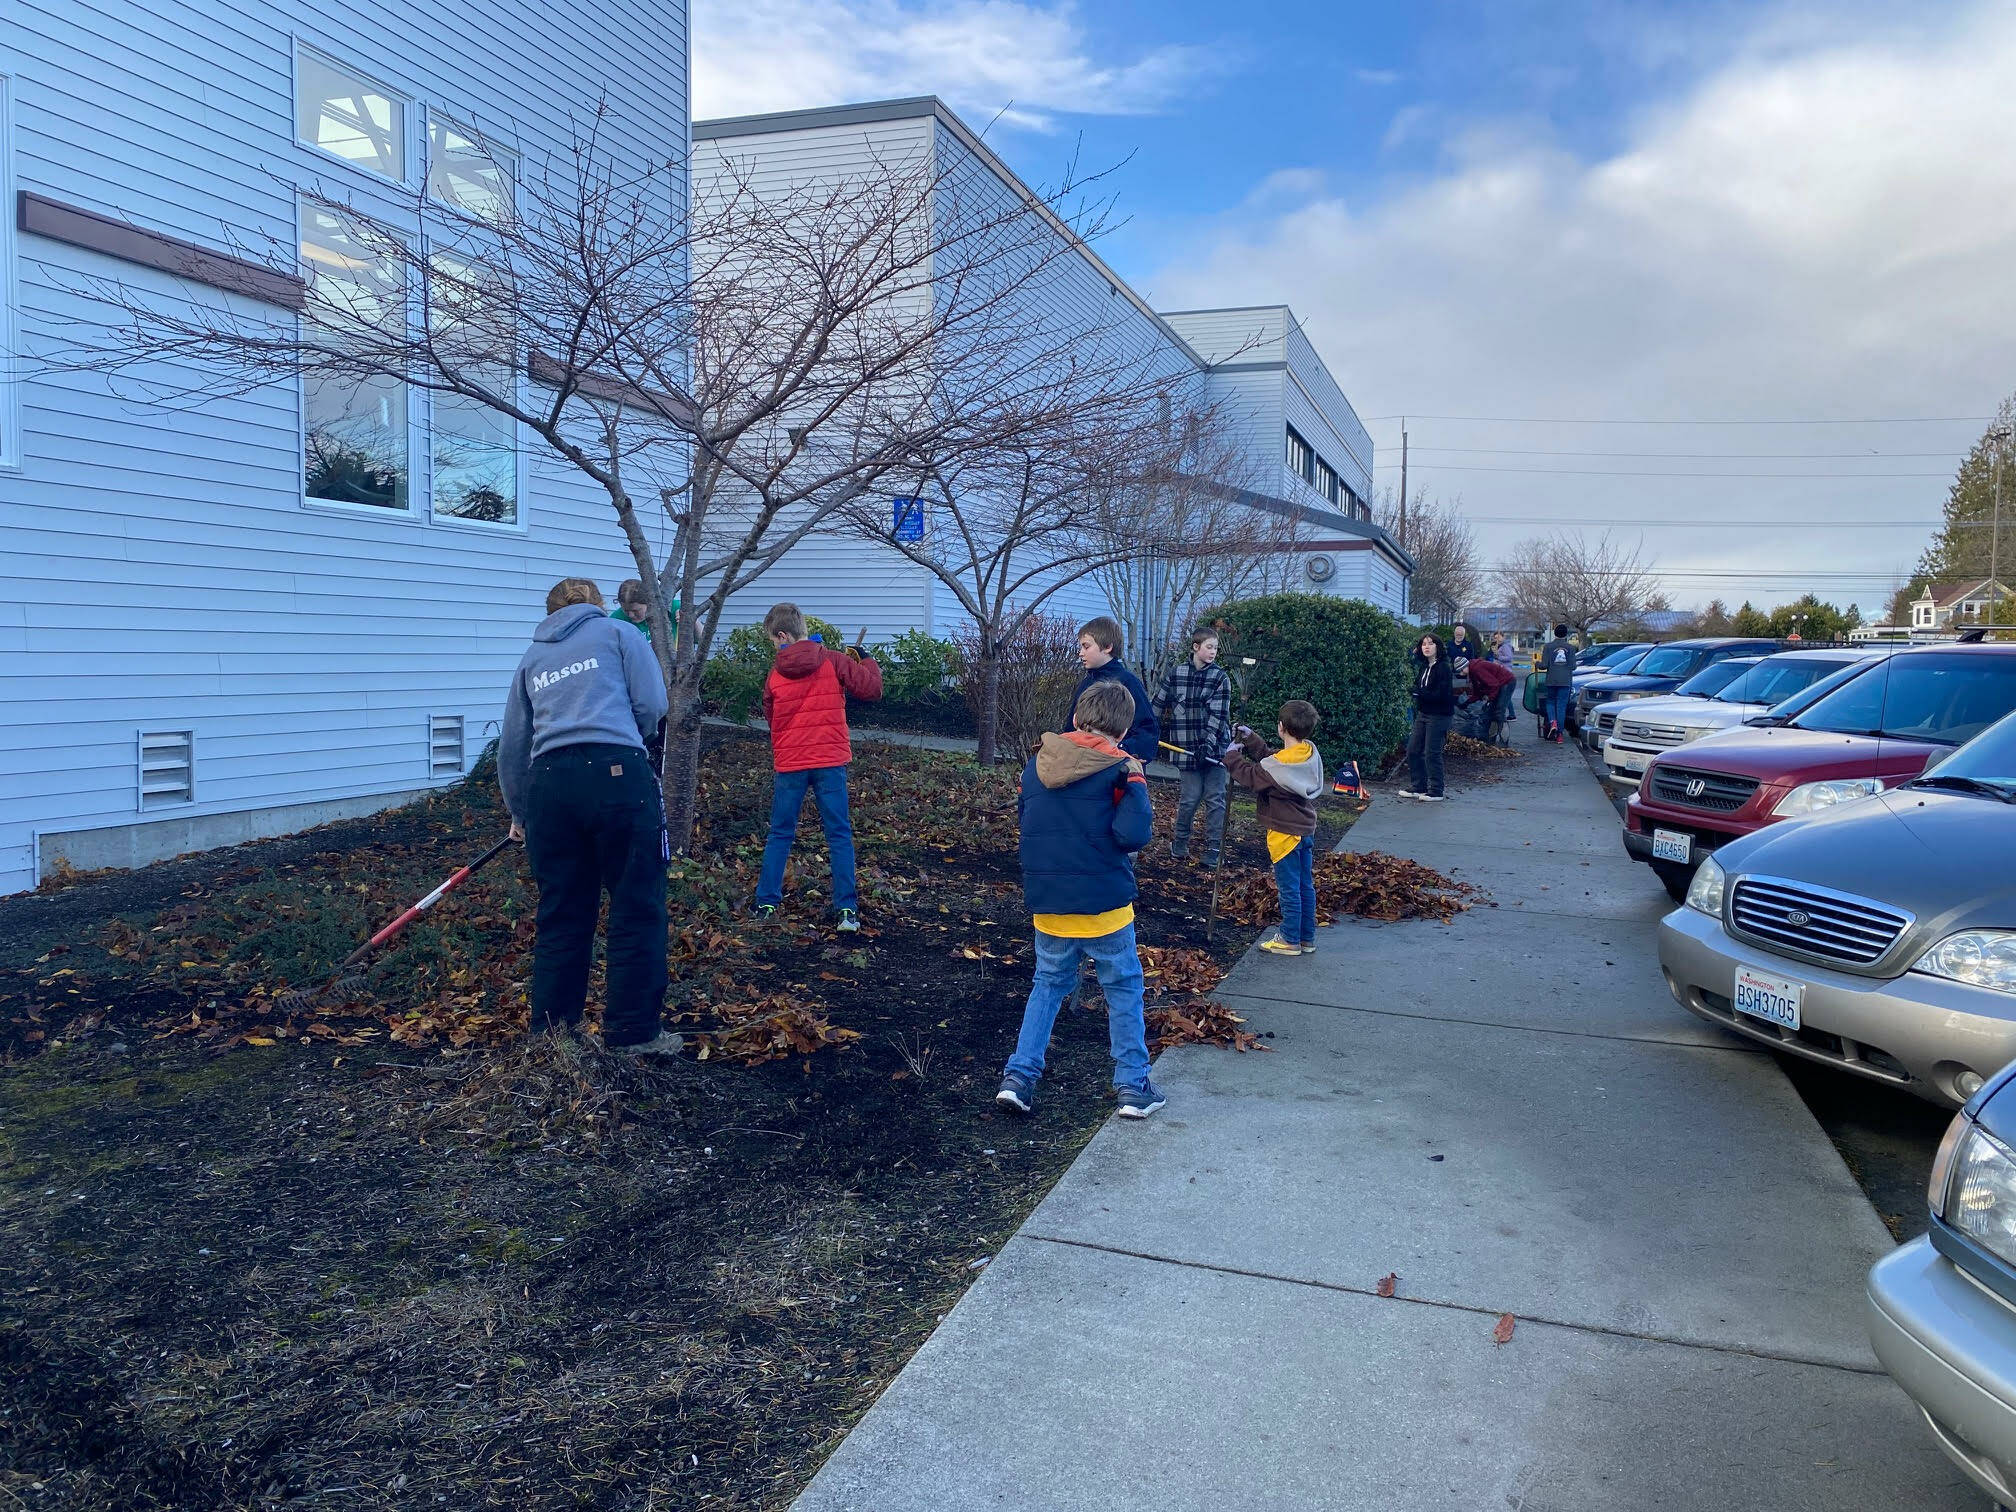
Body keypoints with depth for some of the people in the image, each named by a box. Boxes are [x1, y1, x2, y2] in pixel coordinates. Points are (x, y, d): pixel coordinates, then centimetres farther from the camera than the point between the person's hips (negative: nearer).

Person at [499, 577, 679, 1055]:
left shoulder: (532, 658, 25)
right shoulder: (617, 633, 14)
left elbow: (512, 746, 27)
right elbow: (651, 704, 2)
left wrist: (519, 813, 39)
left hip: (548, 783, 5)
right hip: (617, 776, -4)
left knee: (561, 914, 13)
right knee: (637, 908, 3)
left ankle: (549, 1031, 20)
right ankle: (634, 1030, 5)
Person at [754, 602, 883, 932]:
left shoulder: (775, 673, 2)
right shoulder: (833, 661, -5)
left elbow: (770, 716, 13)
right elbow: (872, 689, -6)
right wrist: (866, 661, 12)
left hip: (789, 763, 2)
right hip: (830, 760, -2)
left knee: (780, 834, 14)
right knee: (839, 835, 3)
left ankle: (766, 903, 17)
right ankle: (846, 909, -1)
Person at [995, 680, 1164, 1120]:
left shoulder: (1037, 763, 3)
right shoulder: (1119, 770, -12)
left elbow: (1024, 817, 16)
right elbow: (1132, 835, -20)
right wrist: (1136, 787, -8)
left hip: (1047, 901, 4)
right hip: (1104, 902, -4)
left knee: (1048, 983, 19)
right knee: (1124, 990, 12)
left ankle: (1019, 1075, 12)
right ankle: (1133, 1086, 16)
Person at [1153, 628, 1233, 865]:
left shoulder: (1220, 677, -1)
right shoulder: (1176, 674, 2)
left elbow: (1219, 714, -9)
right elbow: (1159, 705, 10)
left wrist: (1208, 744, -18)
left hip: (1214, 745, 0)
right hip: (1187, 746, 0)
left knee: (1215, 798, 0)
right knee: (1191, 797, -1)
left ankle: (1213, 849, 10)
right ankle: (1180, 844, 20)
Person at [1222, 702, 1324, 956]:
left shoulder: (1281, 764, -25)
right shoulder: (1310, 753, 1)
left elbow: (1250, 776, -15)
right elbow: (1268, 762, 12)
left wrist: (1233, 755, 0)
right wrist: (1251, 740, 13)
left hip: (1284, 833, -8)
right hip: (1305, 830, 9)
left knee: (1289, 888, 1)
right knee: (1305, 885, 15)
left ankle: (1290, 940, 10)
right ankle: (1307, 938, 23)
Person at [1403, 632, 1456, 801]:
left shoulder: (1443, 667, -13)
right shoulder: (1423, 667, 12)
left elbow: (1443, 695, -19)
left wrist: (1419, 692, -19)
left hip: (1438, 715, -8)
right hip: (1423, 713, 8)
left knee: (1432, 754, -6)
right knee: (1413, 750, 9)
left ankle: (1436, 791, 4)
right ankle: (1418, 787, 20)